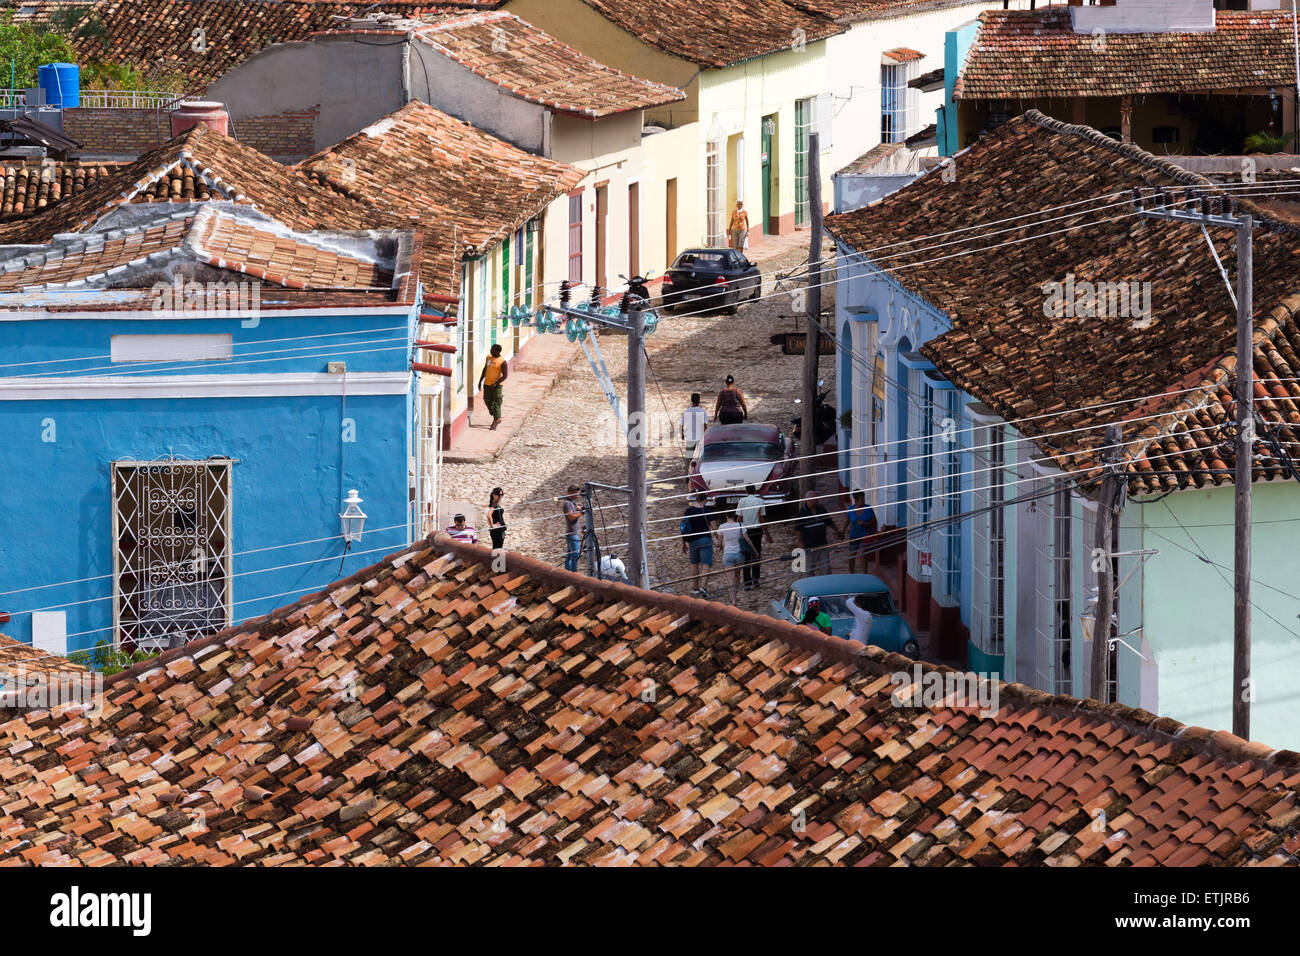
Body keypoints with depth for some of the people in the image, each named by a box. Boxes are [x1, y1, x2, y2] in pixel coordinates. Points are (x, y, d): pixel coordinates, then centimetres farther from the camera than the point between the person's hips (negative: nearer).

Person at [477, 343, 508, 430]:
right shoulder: (488, 357, 7)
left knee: (496, 403, -4)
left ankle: (496, 420, 4)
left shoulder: (502, 362, -12)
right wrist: (480, 381, 16)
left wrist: (496, 383, -23)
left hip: (496, 385, -6)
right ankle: (497, 418, 24)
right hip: (487, 384, 6)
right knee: (487, 401, 9)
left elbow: (505, 375, -14)